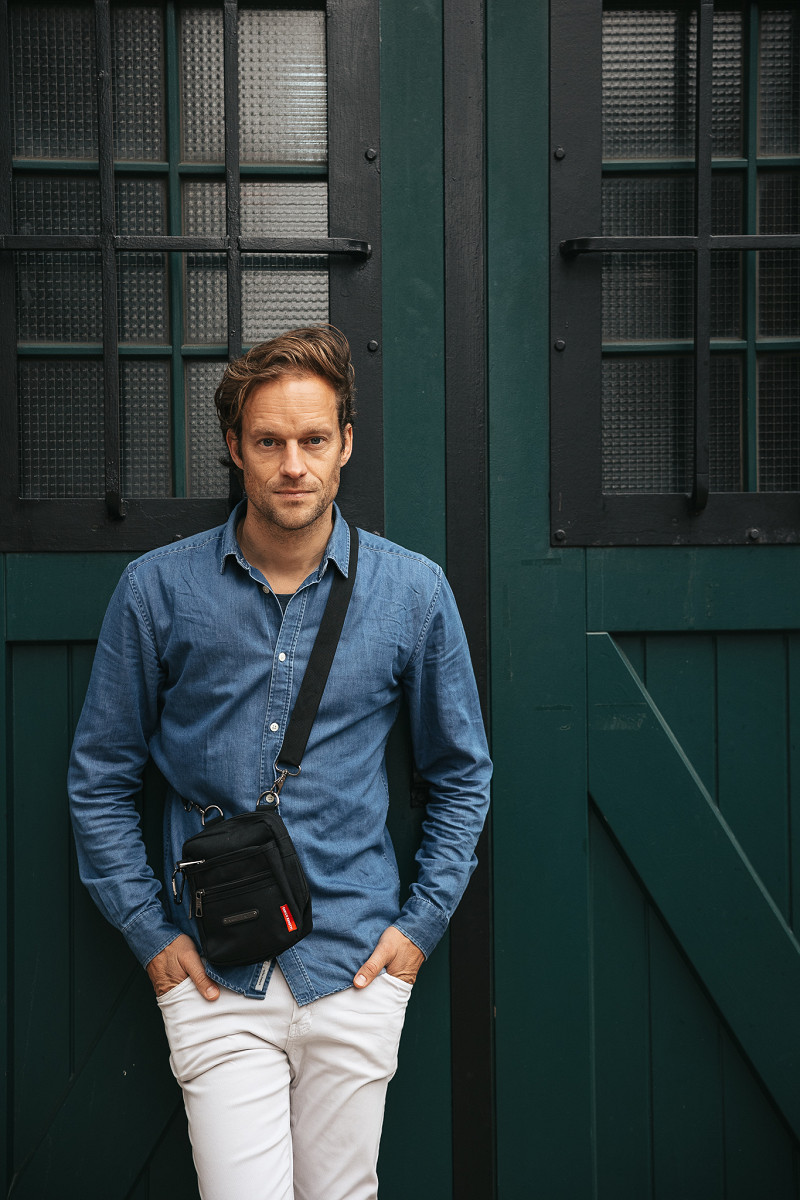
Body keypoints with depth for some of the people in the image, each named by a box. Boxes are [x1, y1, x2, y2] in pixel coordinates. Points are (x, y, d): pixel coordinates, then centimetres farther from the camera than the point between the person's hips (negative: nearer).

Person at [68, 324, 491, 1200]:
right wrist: (149, 931, 0)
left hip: (356, 970, 1)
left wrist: (422, 922, 3)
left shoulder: (413, 592, -1)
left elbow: (461, 774, 10)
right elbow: (99, 777, 5)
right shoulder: (158, 589, -3)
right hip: (214, 975, -1)